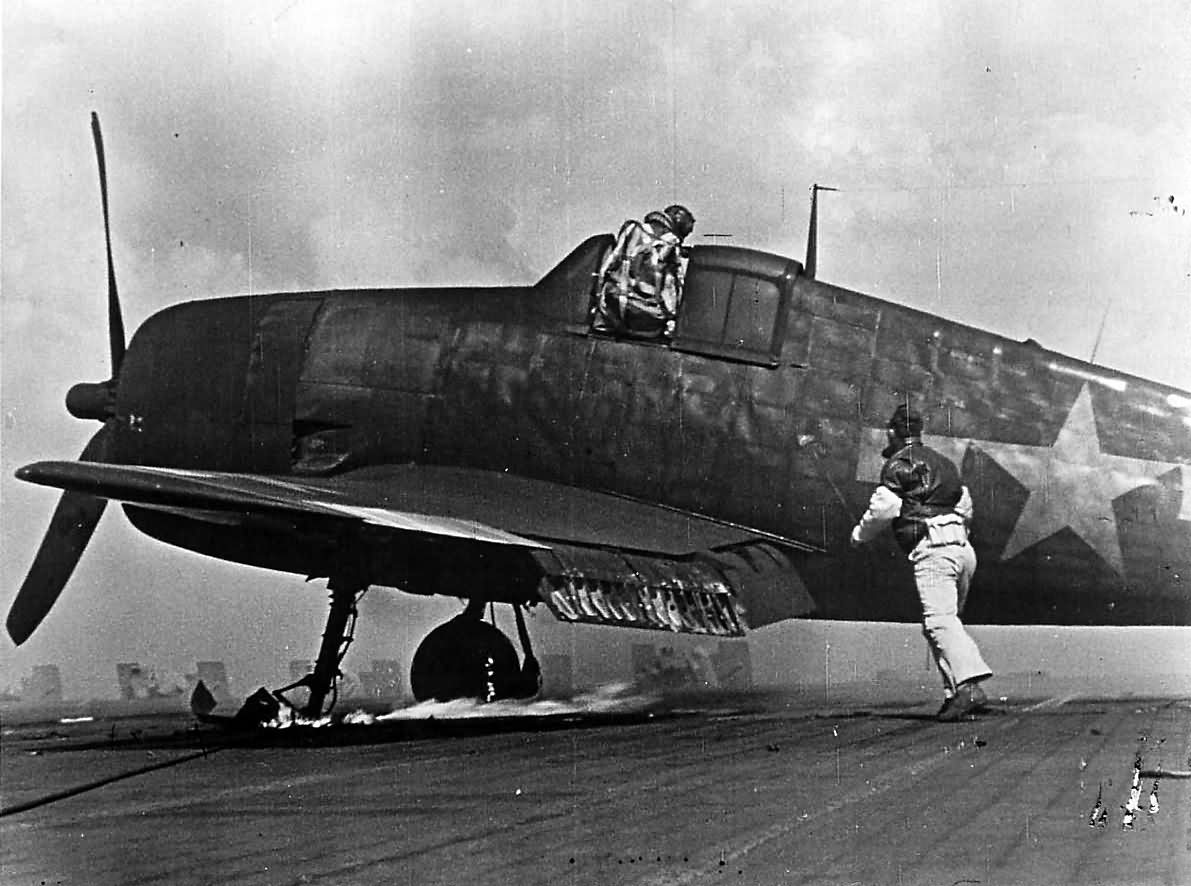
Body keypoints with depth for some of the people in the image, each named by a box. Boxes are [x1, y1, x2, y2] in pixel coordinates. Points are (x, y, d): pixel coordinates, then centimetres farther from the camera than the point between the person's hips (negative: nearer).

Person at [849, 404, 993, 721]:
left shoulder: (898, 464, 1)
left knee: (940, 620, -19)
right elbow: (965, 508, 33)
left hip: (932, 549, -8)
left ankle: (968, 686, -36)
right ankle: (955, 694, 5)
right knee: (941, 623, 15)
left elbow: (883, 507, -7)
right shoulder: (944, 463, 26)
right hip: (963, 549, 8)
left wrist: (860, 534, 10)